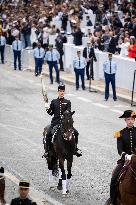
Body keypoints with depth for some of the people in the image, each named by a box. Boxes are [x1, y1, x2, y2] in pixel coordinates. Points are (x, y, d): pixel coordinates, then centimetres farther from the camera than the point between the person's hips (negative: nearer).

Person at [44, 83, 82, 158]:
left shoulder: (67, 102, 10)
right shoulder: (54, 102, 10)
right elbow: (51, 113, 10)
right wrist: (48, 109, -11)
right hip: (55, 122, -1)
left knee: (75, 132, -14)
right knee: (48, 134, -24)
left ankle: (75, 148, 6)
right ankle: (47, 150, -11)